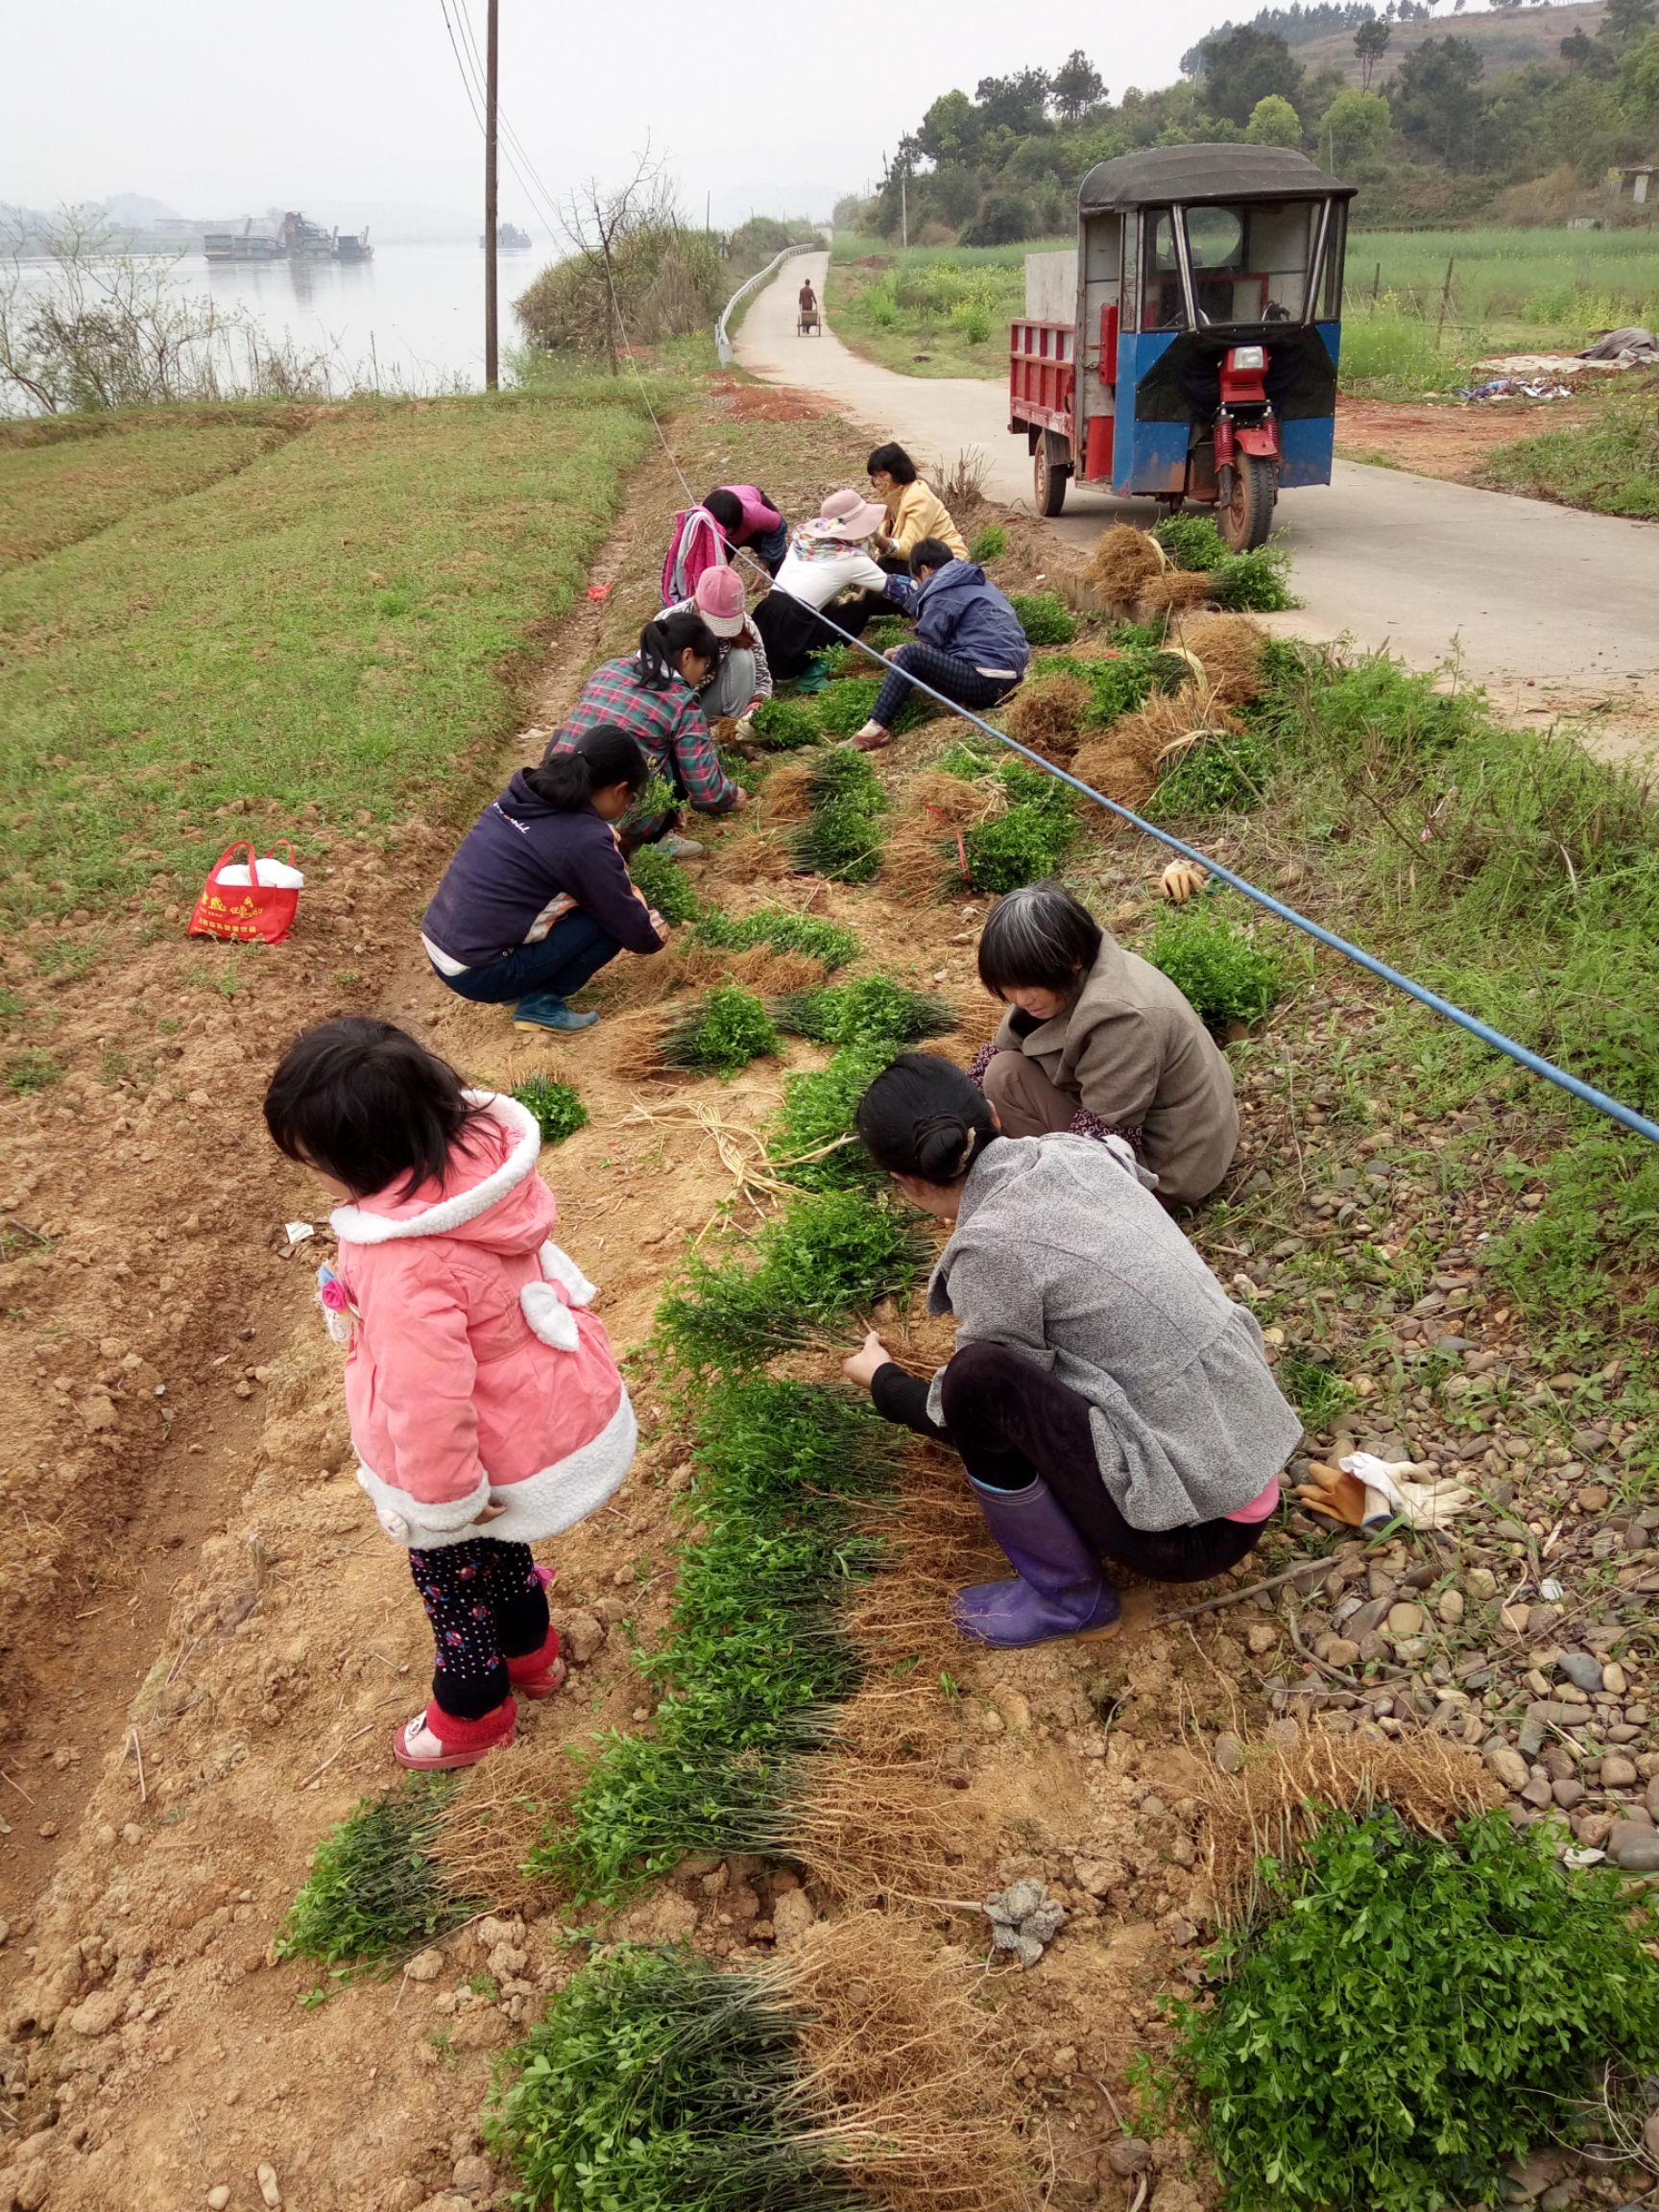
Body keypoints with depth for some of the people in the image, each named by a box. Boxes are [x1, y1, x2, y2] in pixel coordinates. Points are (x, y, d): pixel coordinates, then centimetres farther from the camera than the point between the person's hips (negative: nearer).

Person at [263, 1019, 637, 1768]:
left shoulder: (406, 1264, -41)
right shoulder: (482, 1149, -18)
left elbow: (428, 1399, -33)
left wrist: (440, 1503, -15)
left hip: (494, 1452, -7)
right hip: (554, 1402, 7)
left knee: (451, 1576, 24)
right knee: (495, 1549, 35)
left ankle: (472, 1715, 50)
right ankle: (531, 1654, 61)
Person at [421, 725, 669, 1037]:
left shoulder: (523, 795, 5)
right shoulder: (584, 840, -18)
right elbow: (632, 929, -6)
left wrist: (631, 899, 25)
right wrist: (658, 932, 16)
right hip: (476, 974, -8)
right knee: (610, 920, -4)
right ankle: (540, 1004, 2)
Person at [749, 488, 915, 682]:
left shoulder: (804, 538, 17)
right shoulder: (851, 558, 2)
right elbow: (891, 587, 14)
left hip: (764, 624, 5)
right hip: (790, 633, -5)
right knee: (860, 609, 12)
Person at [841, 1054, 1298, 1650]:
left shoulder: (993, 1250, -20)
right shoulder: (1077, 1153, 0)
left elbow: (965, 1411, -5)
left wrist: (881, 1380, 14)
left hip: (1196, 1528, -8)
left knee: (980, 1382, -19)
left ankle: (1067, 1597, 2)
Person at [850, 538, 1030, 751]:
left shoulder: (942, 591, -5)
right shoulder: (973, 581, 23)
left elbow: (928, 644, -5)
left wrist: (902, 656, 14)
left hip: (988, 680, -9)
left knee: (910, 655, -12)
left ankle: (878, 727, -19)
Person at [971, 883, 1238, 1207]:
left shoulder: (1118, 1020, -33)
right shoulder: (1078, 976, -7)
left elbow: (1104, 1140, -29)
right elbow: (1002, 1048, 0)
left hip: (1163, 1169, -9)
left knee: (1007, 1075, -16)